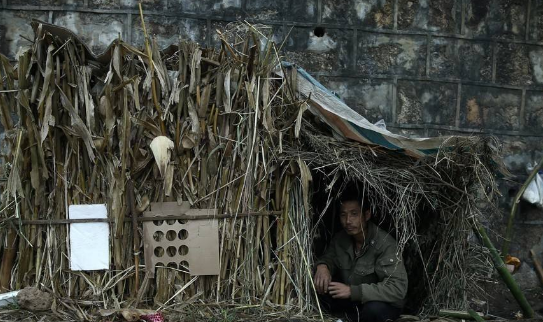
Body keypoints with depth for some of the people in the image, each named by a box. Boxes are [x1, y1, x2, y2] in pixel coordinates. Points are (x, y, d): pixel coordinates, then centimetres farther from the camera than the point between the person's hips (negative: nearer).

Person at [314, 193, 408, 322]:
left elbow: (398, 289, -33)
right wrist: (322, 266, -18)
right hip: (352, 301, 5)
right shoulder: (341, 238, -8)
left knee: (374, 309, -37)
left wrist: (352, 291, -37)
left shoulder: (384, 244, -27)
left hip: (383, 303, -5)